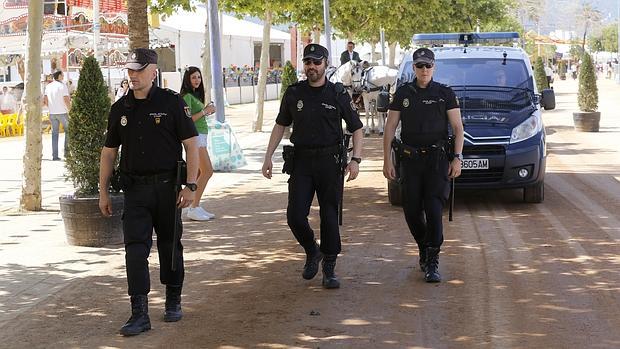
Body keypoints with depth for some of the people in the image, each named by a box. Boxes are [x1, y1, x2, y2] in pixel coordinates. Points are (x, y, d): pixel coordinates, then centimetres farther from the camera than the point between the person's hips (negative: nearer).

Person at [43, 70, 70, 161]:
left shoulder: (48, 86, 8)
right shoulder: (62, 86, -10)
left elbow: (45, 100, 8)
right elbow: (66, 100, -17)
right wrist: (70, 109, -7)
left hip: (52, 113, 5)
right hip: (62, 112, -5)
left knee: (55, 133, 7)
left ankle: (55, 155, 4)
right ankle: (66, 151, 6)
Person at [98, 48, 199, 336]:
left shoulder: (171, 103, -4)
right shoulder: (120, 109, 7)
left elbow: (191, 144, -5)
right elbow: (109, 152, 13)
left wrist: (190, 185, -12)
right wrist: (103, 191, 9)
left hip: (167, 187, -2)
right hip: (135, 189, 2)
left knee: (170, 245, 10)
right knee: (135, 248, -7)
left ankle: (173, 302, 28)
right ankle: (139, 313, -7)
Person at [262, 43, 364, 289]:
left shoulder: (337, 94, -1)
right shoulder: (294, 93, 5)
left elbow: (356, 128, 4)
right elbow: (280, 125, 14)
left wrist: (355, 160, -8)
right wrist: (268, 157, 7)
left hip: (330, 161, -2)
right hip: (301, 161, 2)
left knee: (329, 216, 1)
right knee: (295, 216, -6)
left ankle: (329, 269, 12)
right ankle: (312, 252, 22)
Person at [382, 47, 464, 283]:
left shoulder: (445, 94, 4)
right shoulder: (403, 93, 8)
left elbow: (458, 128, 3)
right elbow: (390, 128, 8)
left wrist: (457, 158, -8)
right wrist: (387, 160, 1)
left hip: (438, 159, -2)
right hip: (411, 159, 2)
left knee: (434, 209, -12)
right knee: (412, 211, 3)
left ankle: (432, 263, -8)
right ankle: (424, 249, 28)